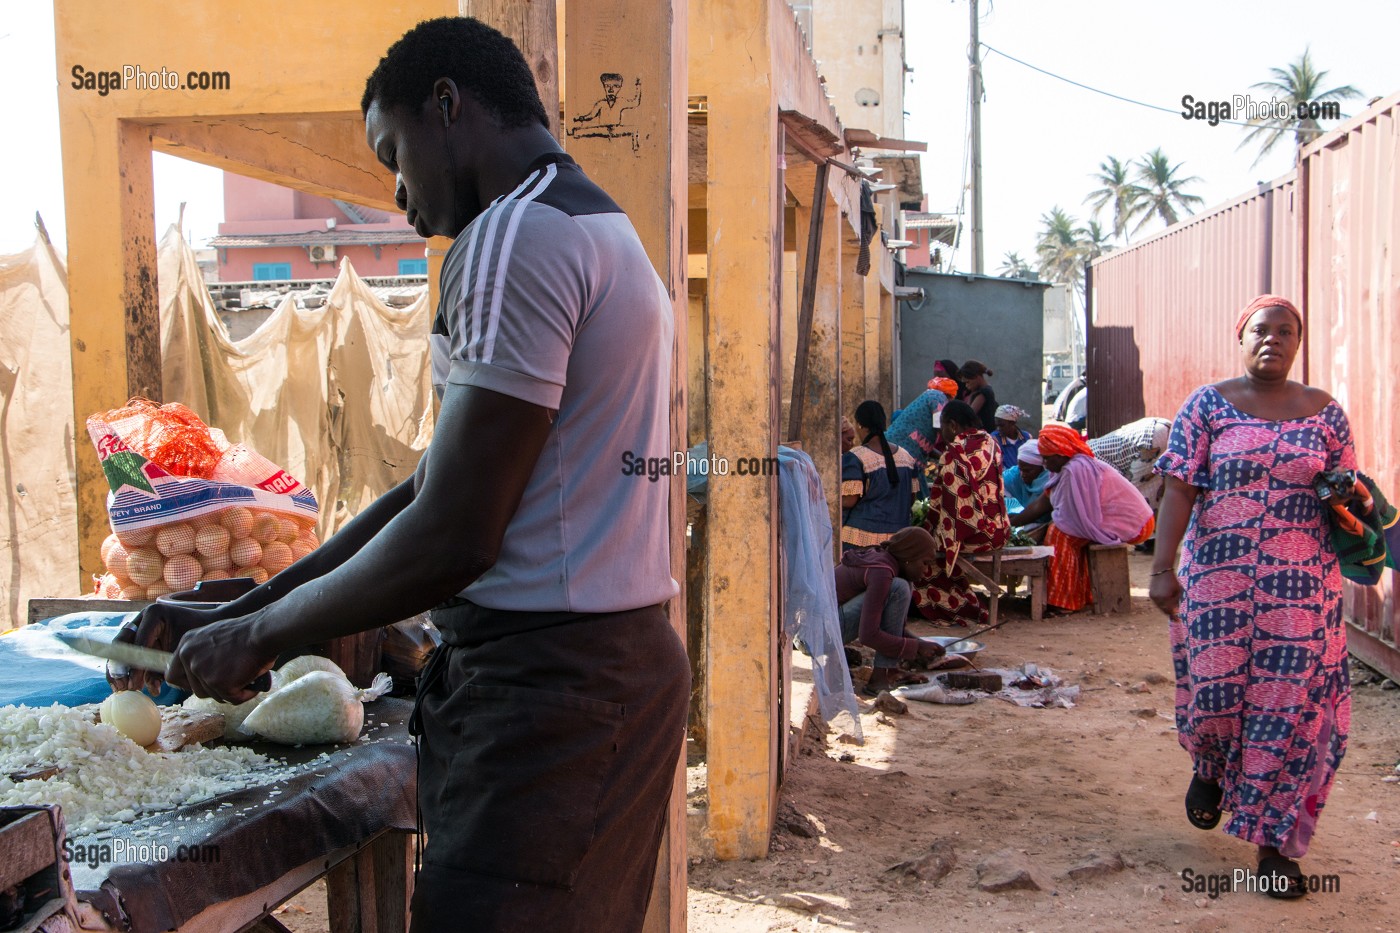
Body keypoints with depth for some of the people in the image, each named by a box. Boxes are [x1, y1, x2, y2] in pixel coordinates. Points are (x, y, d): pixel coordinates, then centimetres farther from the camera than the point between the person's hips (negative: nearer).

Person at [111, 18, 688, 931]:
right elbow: (433, 487, 18)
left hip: (544, 690, -10)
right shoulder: (606, 233, 20)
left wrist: (259, 637, -3)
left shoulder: (516, 235, -12)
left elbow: (452, 537, -18)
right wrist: (237, 613, 15)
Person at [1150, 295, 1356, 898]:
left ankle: (1274, 841, 10)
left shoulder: (1324, 412, 7)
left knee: (1291, 702, -2)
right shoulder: (1209, 405, 1)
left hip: (1302, 582, 1)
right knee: (1213, 686, 2)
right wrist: (1163, 567, -12)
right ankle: (1210, 768, 39)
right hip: (1219, 576, -1)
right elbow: (1180, 489, -5)